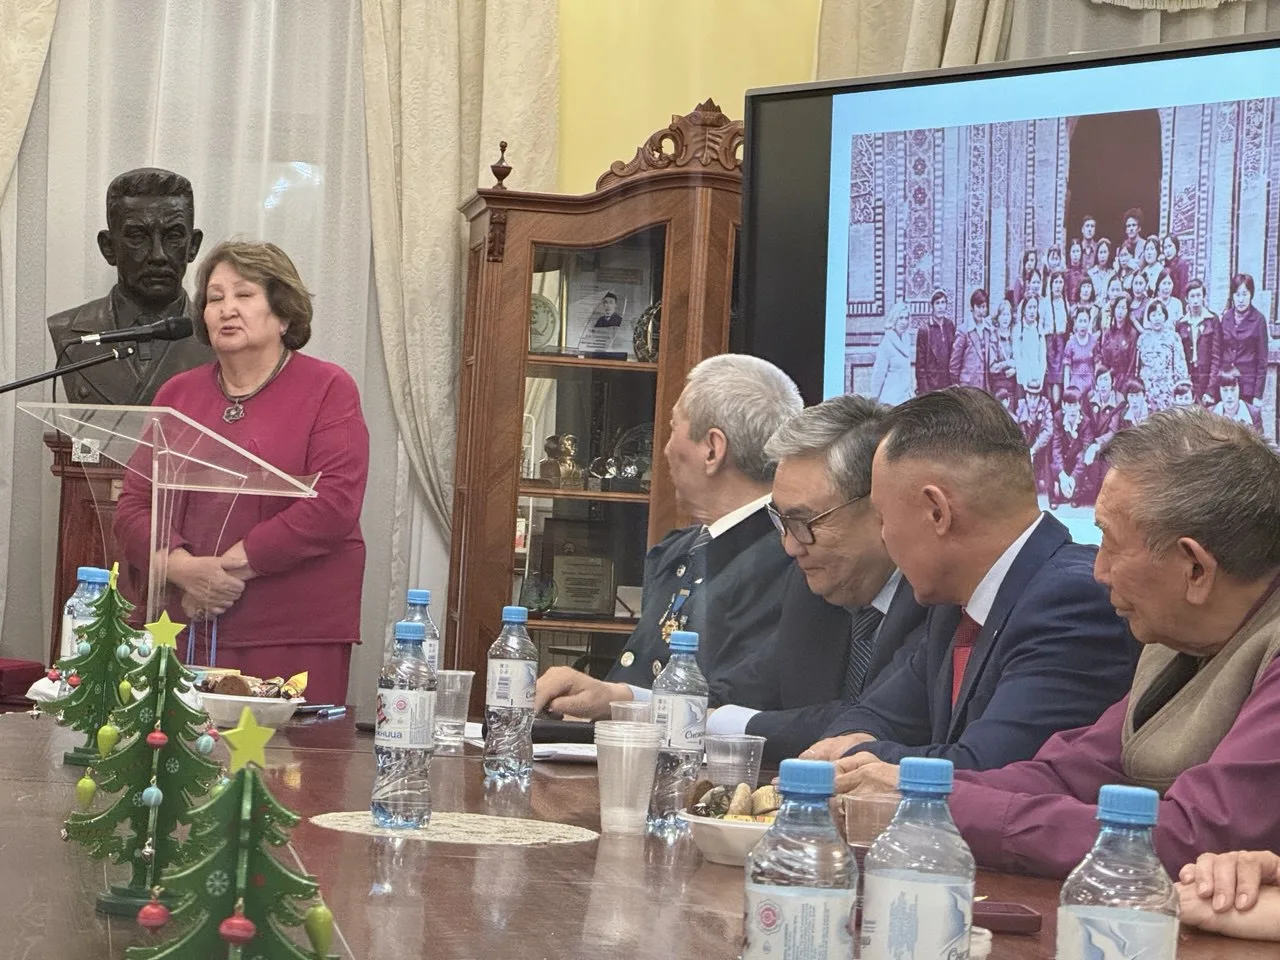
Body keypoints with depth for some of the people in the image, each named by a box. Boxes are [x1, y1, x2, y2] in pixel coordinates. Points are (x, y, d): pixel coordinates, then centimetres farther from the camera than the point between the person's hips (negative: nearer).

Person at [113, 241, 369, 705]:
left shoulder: (328, 389, 1)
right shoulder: (177, 394, 15)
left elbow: (335, 503, -11)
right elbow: (133, 506, 10)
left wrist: (233, 564, -12)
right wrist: (183, 568, -10)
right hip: (185, 629, 4)